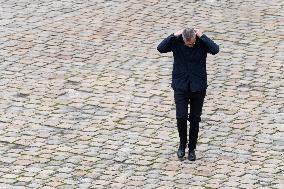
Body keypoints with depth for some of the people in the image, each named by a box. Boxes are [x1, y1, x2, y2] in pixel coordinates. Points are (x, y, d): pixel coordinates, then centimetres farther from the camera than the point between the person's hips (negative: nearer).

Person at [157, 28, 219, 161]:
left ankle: (192, 149, 21)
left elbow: (215, 50, -27)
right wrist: (174, 36, -22)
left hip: (198, 88, 0)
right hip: (180, 87, 0)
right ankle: (182, 143, 15)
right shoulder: (176, 42, -8)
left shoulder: (202, 43, -9)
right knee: (181, 117, -10)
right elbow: (161, 48, -21)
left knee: (195, 119, 7)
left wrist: (202, 36, -22)